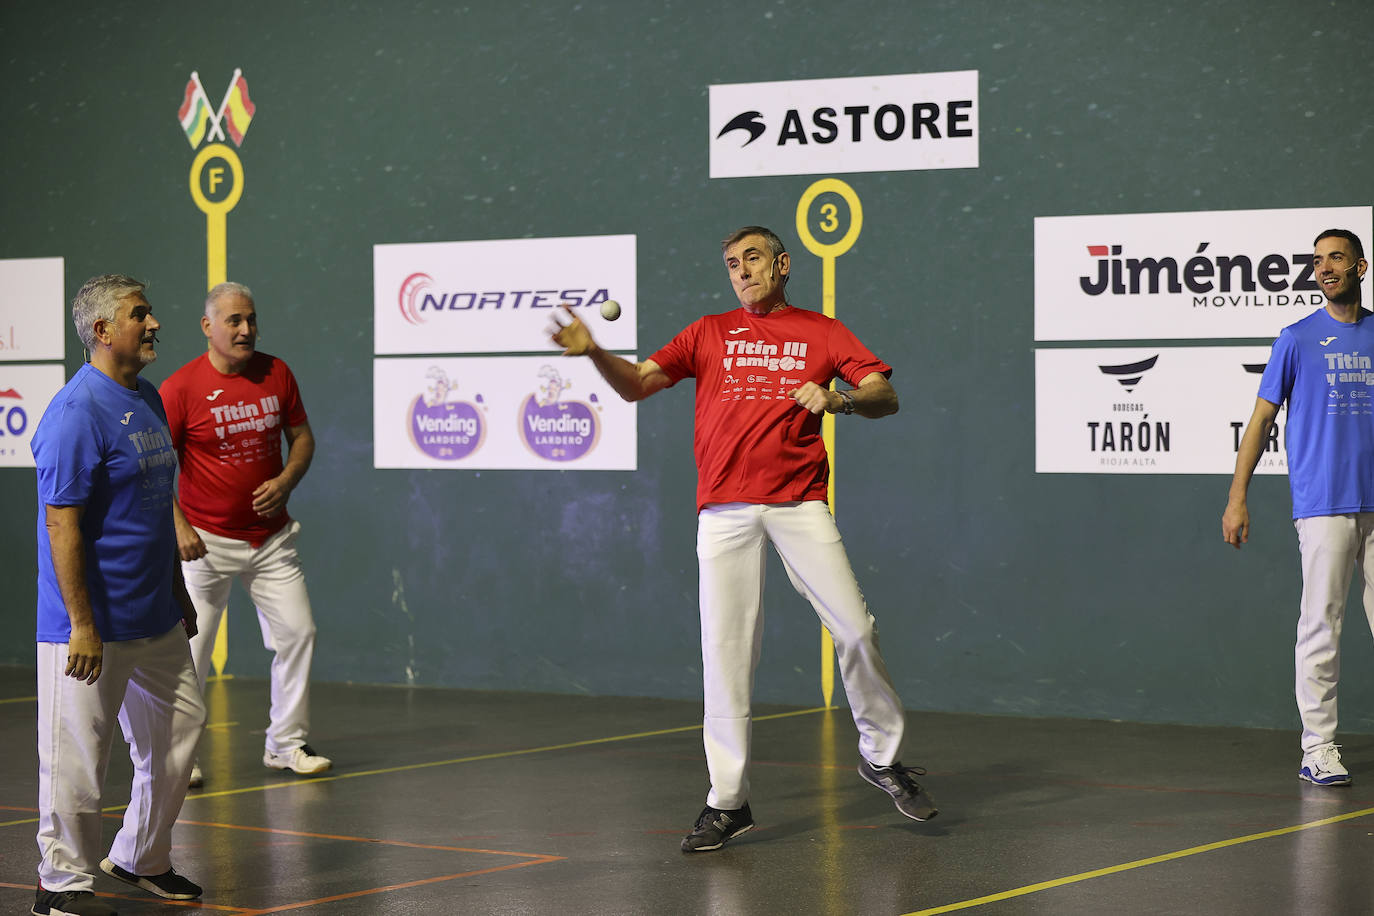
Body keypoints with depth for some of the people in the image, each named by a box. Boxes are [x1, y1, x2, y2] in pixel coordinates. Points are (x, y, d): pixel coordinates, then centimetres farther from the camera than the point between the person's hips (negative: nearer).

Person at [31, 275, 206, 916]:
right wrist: (80, 623, -22)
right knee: (77, 756, -2)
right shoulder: (76, 412, -17)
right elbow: (61, 523, -20)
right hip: (92, 625, -9)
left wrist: (178, 593, 22)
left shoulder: (148, 399, 11)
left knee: (179, 731, 15)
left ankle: (141, 859, 31)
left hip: (156, 621, 9)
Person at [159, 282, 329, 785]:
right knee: (192, 647, -3)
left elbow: (302, 435, 12)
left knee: (298, 631, 2)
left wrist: (285, 481, -6)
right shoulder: (182, 387, -12)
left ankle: (285, 743, 16)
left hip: (270, 536, 4)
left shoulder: (276, 373, 1)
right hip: (207, 540, -4)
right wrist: (178, 526, -19)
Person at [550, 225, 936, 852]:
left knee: (855, 629, -6)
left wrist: (839, 399, -17)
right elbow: (637, 384, 7)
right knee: (725, 652, -2)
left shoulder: (822, 332, 11)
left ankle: (882, 755, 18)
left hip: (799, 505, -1)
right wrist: (594, 352, -12)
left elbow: (886, 397, 4)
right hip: (725, 511, 1)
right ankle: (728, 801, 5)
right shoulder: (708, 334, 13)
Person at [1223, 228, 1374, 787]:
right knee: (1321, 625, -3)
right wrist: (1237, 499, -2)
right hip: (1323, 504, -3)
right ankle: (1318, 749, 1)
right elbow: (1262, 418, 4)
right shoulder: (1298, 339, 3)